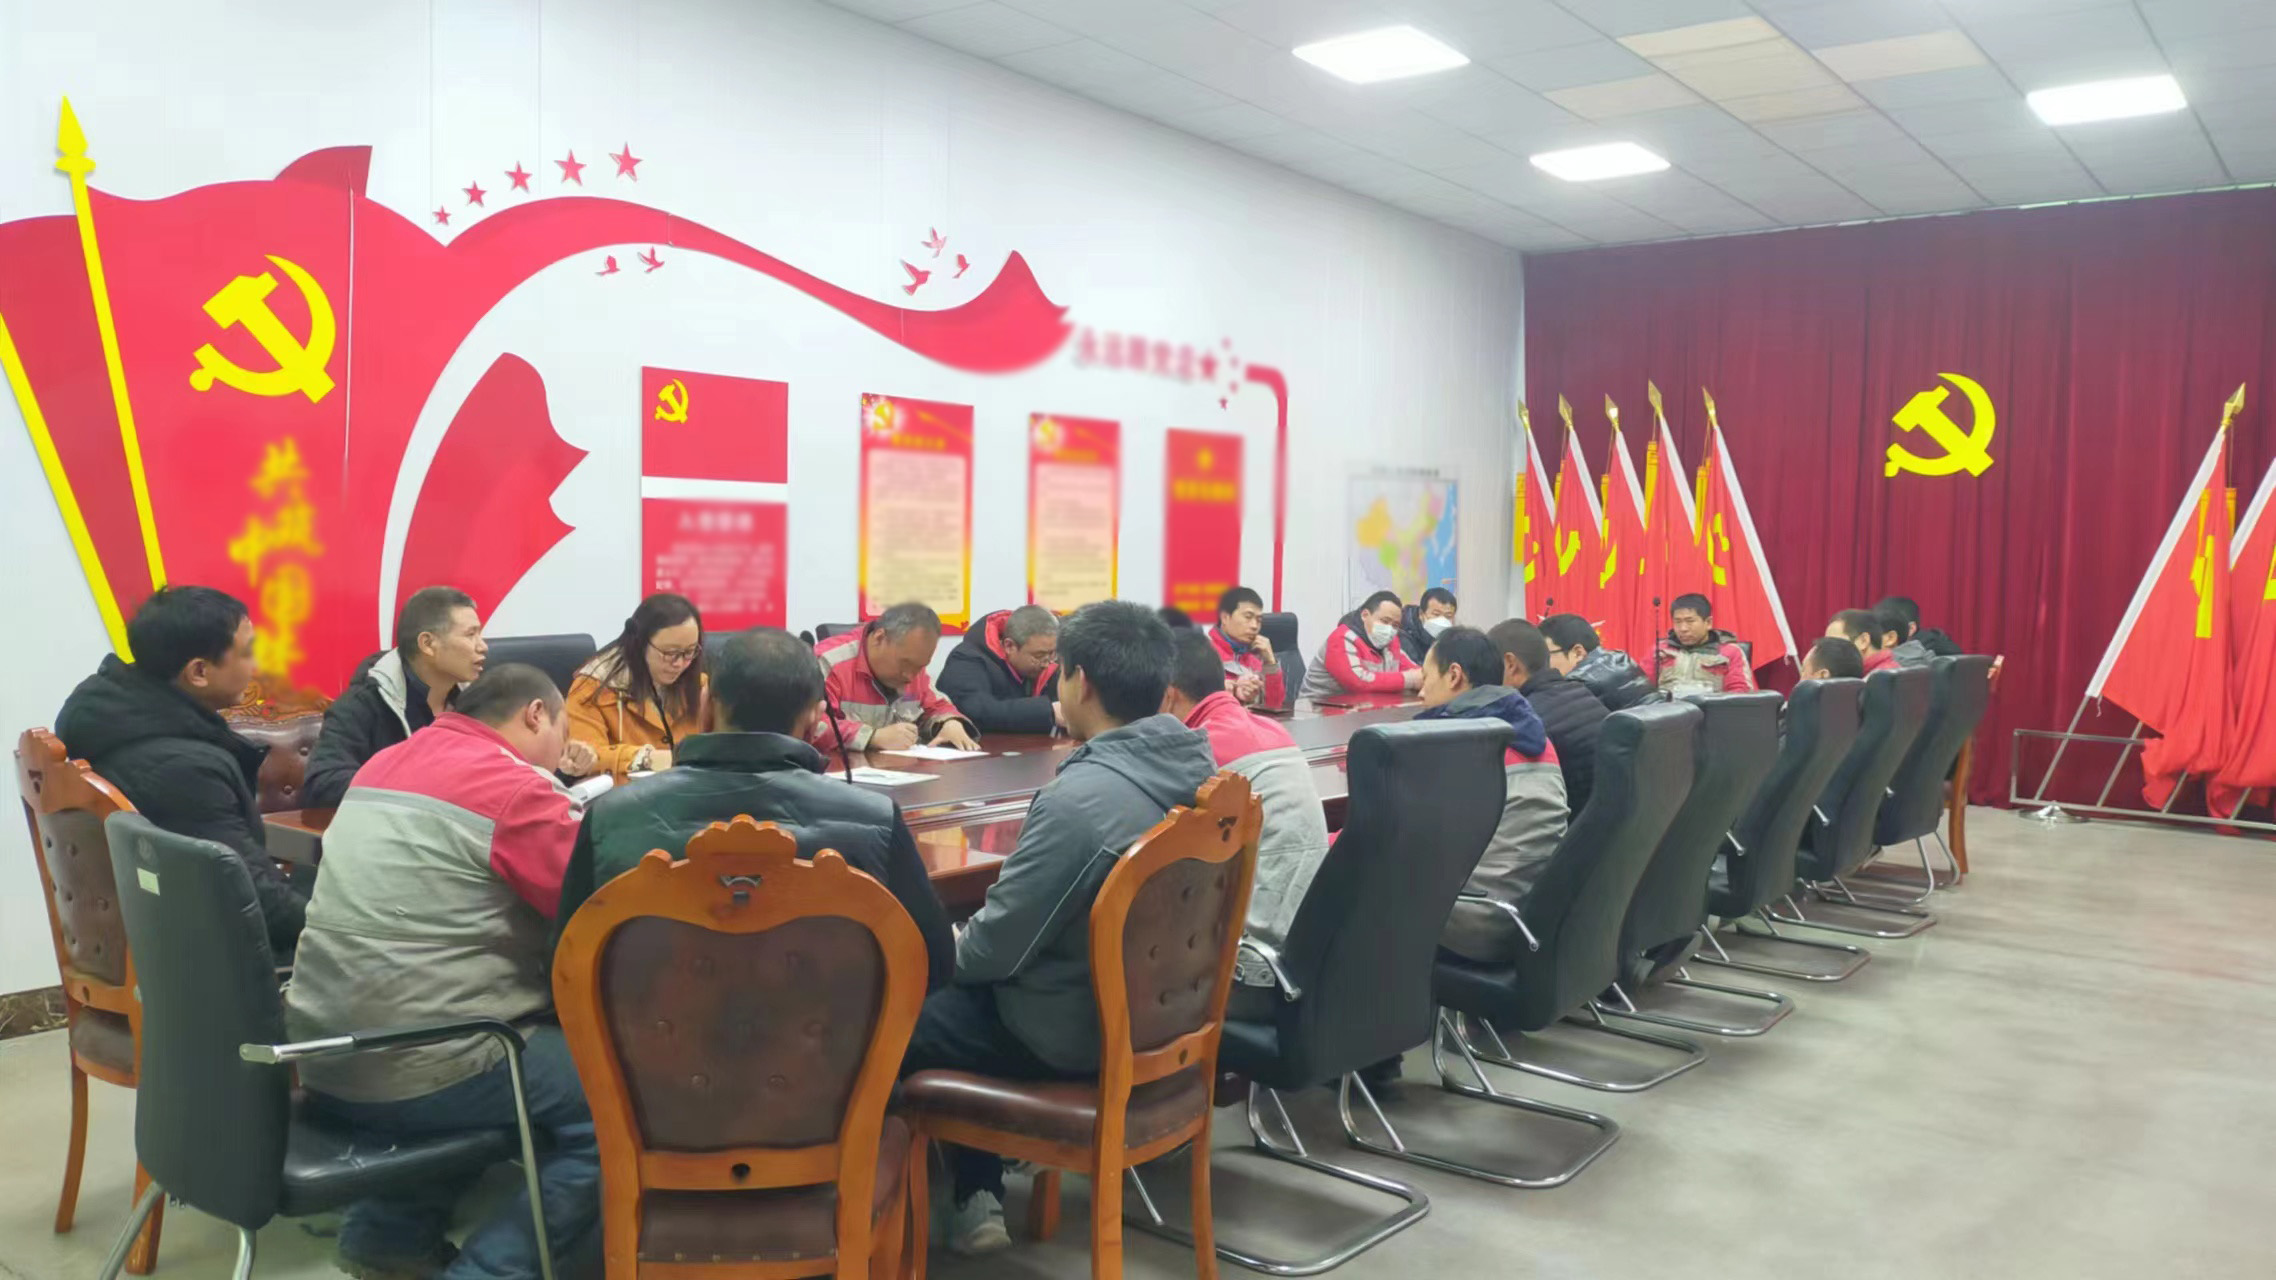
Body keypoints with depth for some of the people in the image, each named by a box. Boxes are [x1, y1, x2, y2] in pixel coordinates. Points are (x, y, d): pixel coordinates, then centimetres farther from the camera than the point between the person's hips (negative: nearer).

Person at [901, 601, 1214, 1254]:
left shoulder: (1078, 799, -31)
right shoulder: (1198, 765, -6)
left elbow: (997, 945, -21)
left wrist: (950, 948, 0)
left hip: (1077, 1031, -8)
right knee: (960, 985, 27)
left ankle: (978, 1197, 24)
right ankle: (980, 1193, 32)